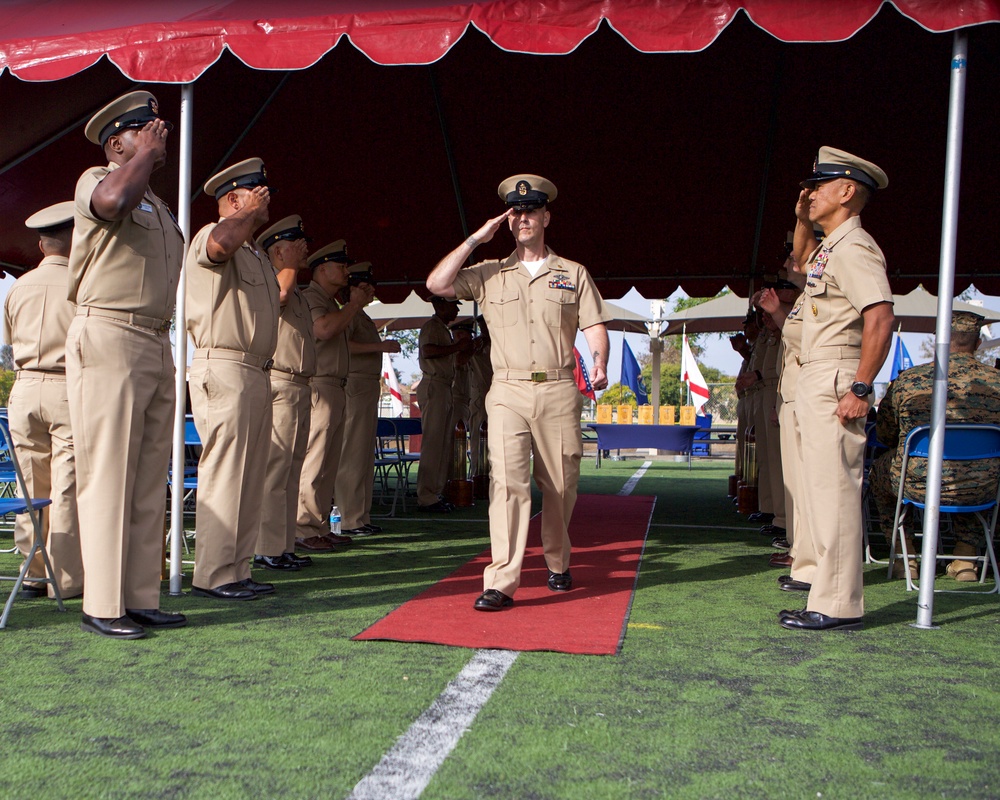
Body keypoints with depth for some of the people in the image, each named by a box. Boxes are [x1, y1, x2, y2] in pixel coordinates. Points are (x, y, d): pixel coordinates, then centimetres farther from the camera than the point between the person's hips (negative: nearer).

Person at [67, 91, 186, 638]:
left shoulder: (158, 206, 24)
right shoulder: (94, 181, 1)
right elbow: (114, 199, -25)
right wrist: (146, 153, -8)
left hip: (157, 343, 8)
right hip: (108, 338, -8)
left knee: (150, 480, 6)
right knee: (107, 475, -8)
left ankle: (141, 598, 12)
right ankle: (102, 606, -3)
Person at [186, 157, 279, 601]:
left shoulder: (256, 253, 25)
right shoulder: (210, 235, -5)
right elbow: (222, 244, -30)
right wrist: (249, 212, -12)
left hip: (256, 372, 10)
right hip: (223, 369, -10)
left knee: (250, 476, 9)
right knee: (223, 475, -10)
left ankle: (237, 569, 16)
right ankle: (212, 575, -5)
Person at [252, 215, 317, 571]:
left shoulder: (297, 292, 25)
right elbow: (278, 294, -29)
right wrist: (291, 263, -11)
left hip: (299, 387, 10)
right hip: (278, 385, -10)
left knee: (291, 470, 10)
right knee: (274, 469, -11)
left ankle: (284, 546, 15)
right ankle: (267, 549, -9)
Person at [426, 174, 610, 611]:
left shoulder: (574, 274, 13)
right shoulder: (489, 274, 12)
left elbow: (594, 326, 5)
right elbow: (437, 284, 0)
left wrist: (599, 365, -15)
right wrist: (476, 239, 2)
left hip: (559, 391, 1)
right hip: (508, 392, -1)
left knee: (560, 487, 7)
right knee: (507, 480, -15)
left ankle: (558, 564, 30)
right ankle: (500, 583, -17)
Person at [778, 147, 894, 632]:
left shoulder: (853, 247, -13)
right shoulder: (831, 247, 18)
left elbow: (880, 318, -24)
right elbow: (802, 261, 43)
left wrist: (860, 389, -25)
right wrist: (802, 221, 25)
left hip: (835, 383, -11)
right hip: (813, 382, 11)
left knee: (834, 489, -10)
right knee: (820, 489, 13)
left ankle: (838, 606, -6)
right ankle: (831, 592, 21)